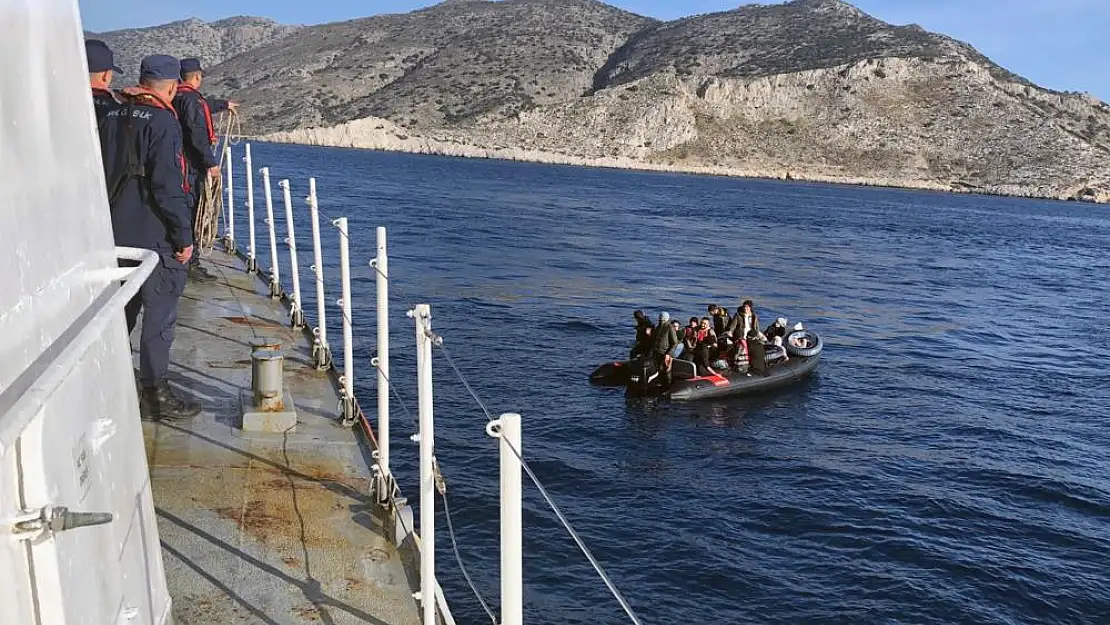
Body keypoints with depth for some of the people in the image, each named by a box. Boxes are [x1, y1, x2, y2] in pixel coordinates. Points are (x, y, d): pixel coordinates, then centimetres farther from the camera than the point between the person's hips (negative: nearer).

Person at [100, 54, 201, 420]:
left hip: (115, 233, 8)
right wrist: (183, 236, -14)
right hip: (154, 236, -8)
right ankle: (155, 395, 3)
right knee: (160, 314, -1)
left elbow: (102, 173, 18)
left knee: (120, 310, 19)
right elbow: (168, 185, -20)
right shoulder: (162, 121, -14)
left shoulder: (112, 116, 12)